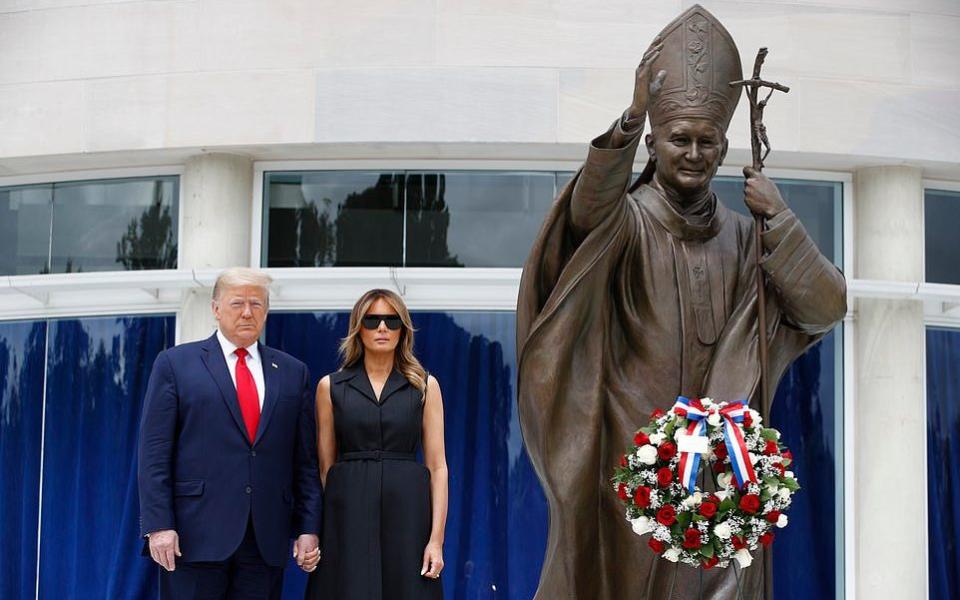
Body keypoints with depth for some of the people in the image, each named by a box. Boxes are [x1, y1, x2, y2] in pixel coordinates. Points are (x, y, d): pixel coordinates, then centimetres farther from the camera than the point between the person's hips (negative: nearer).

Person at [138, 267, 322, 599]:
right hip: (195, 535, -2)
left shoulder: (293, 372, 14)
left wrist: (309, 529, 3)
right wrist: (158, 525, -10)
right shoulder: (175, 364, 6)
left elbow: (306, 460, 12)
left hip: (267, 540, 3)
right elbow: (154, 454, -1)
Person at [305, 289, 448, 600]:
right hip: (349, 513, 0)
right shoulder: (331, 387, 8)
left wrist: (437, 538, -6)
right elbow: (325, 465, 8)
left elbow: (437, 466, 3)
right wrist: (320, 530, 0)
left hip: (407, 511, 0)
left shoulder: (425, 386, 7)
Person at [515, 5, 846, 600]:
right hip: (629, 449, -3)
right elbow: (590, 210, -27)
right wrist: (632, 118, -40)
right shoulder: (626, 219, -3)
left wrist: (778, 217, -7)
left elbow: (825, 309, 0)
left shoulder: (743, 237, 8)